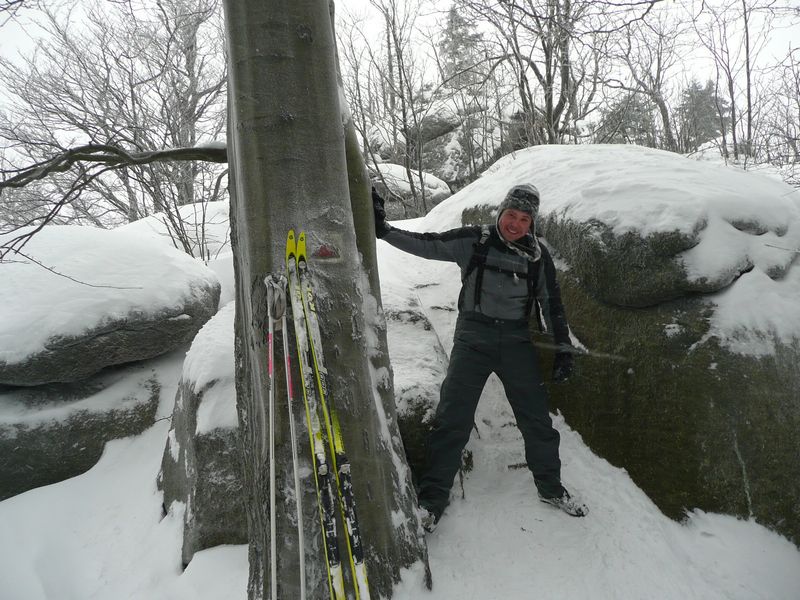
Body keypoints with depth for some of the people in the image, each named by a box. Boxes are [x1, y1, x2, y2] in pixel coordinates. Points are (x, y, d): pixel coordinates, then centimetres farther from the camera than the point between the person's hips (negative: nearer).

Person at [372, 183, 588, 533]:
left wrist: (563, 349, 8)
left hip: (516, 341, 3)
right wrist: (383, 229, -22)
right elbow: (427, 246, -9)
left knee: (537, 420, 7)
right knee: (451, 420, -7)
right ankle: (432, 499, 6)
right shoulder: (473, 241, -1)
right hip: (473, 338, -2)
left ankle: (550, 488, 30)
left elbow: (552, 304, 12)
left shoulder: (537, 255, 6)